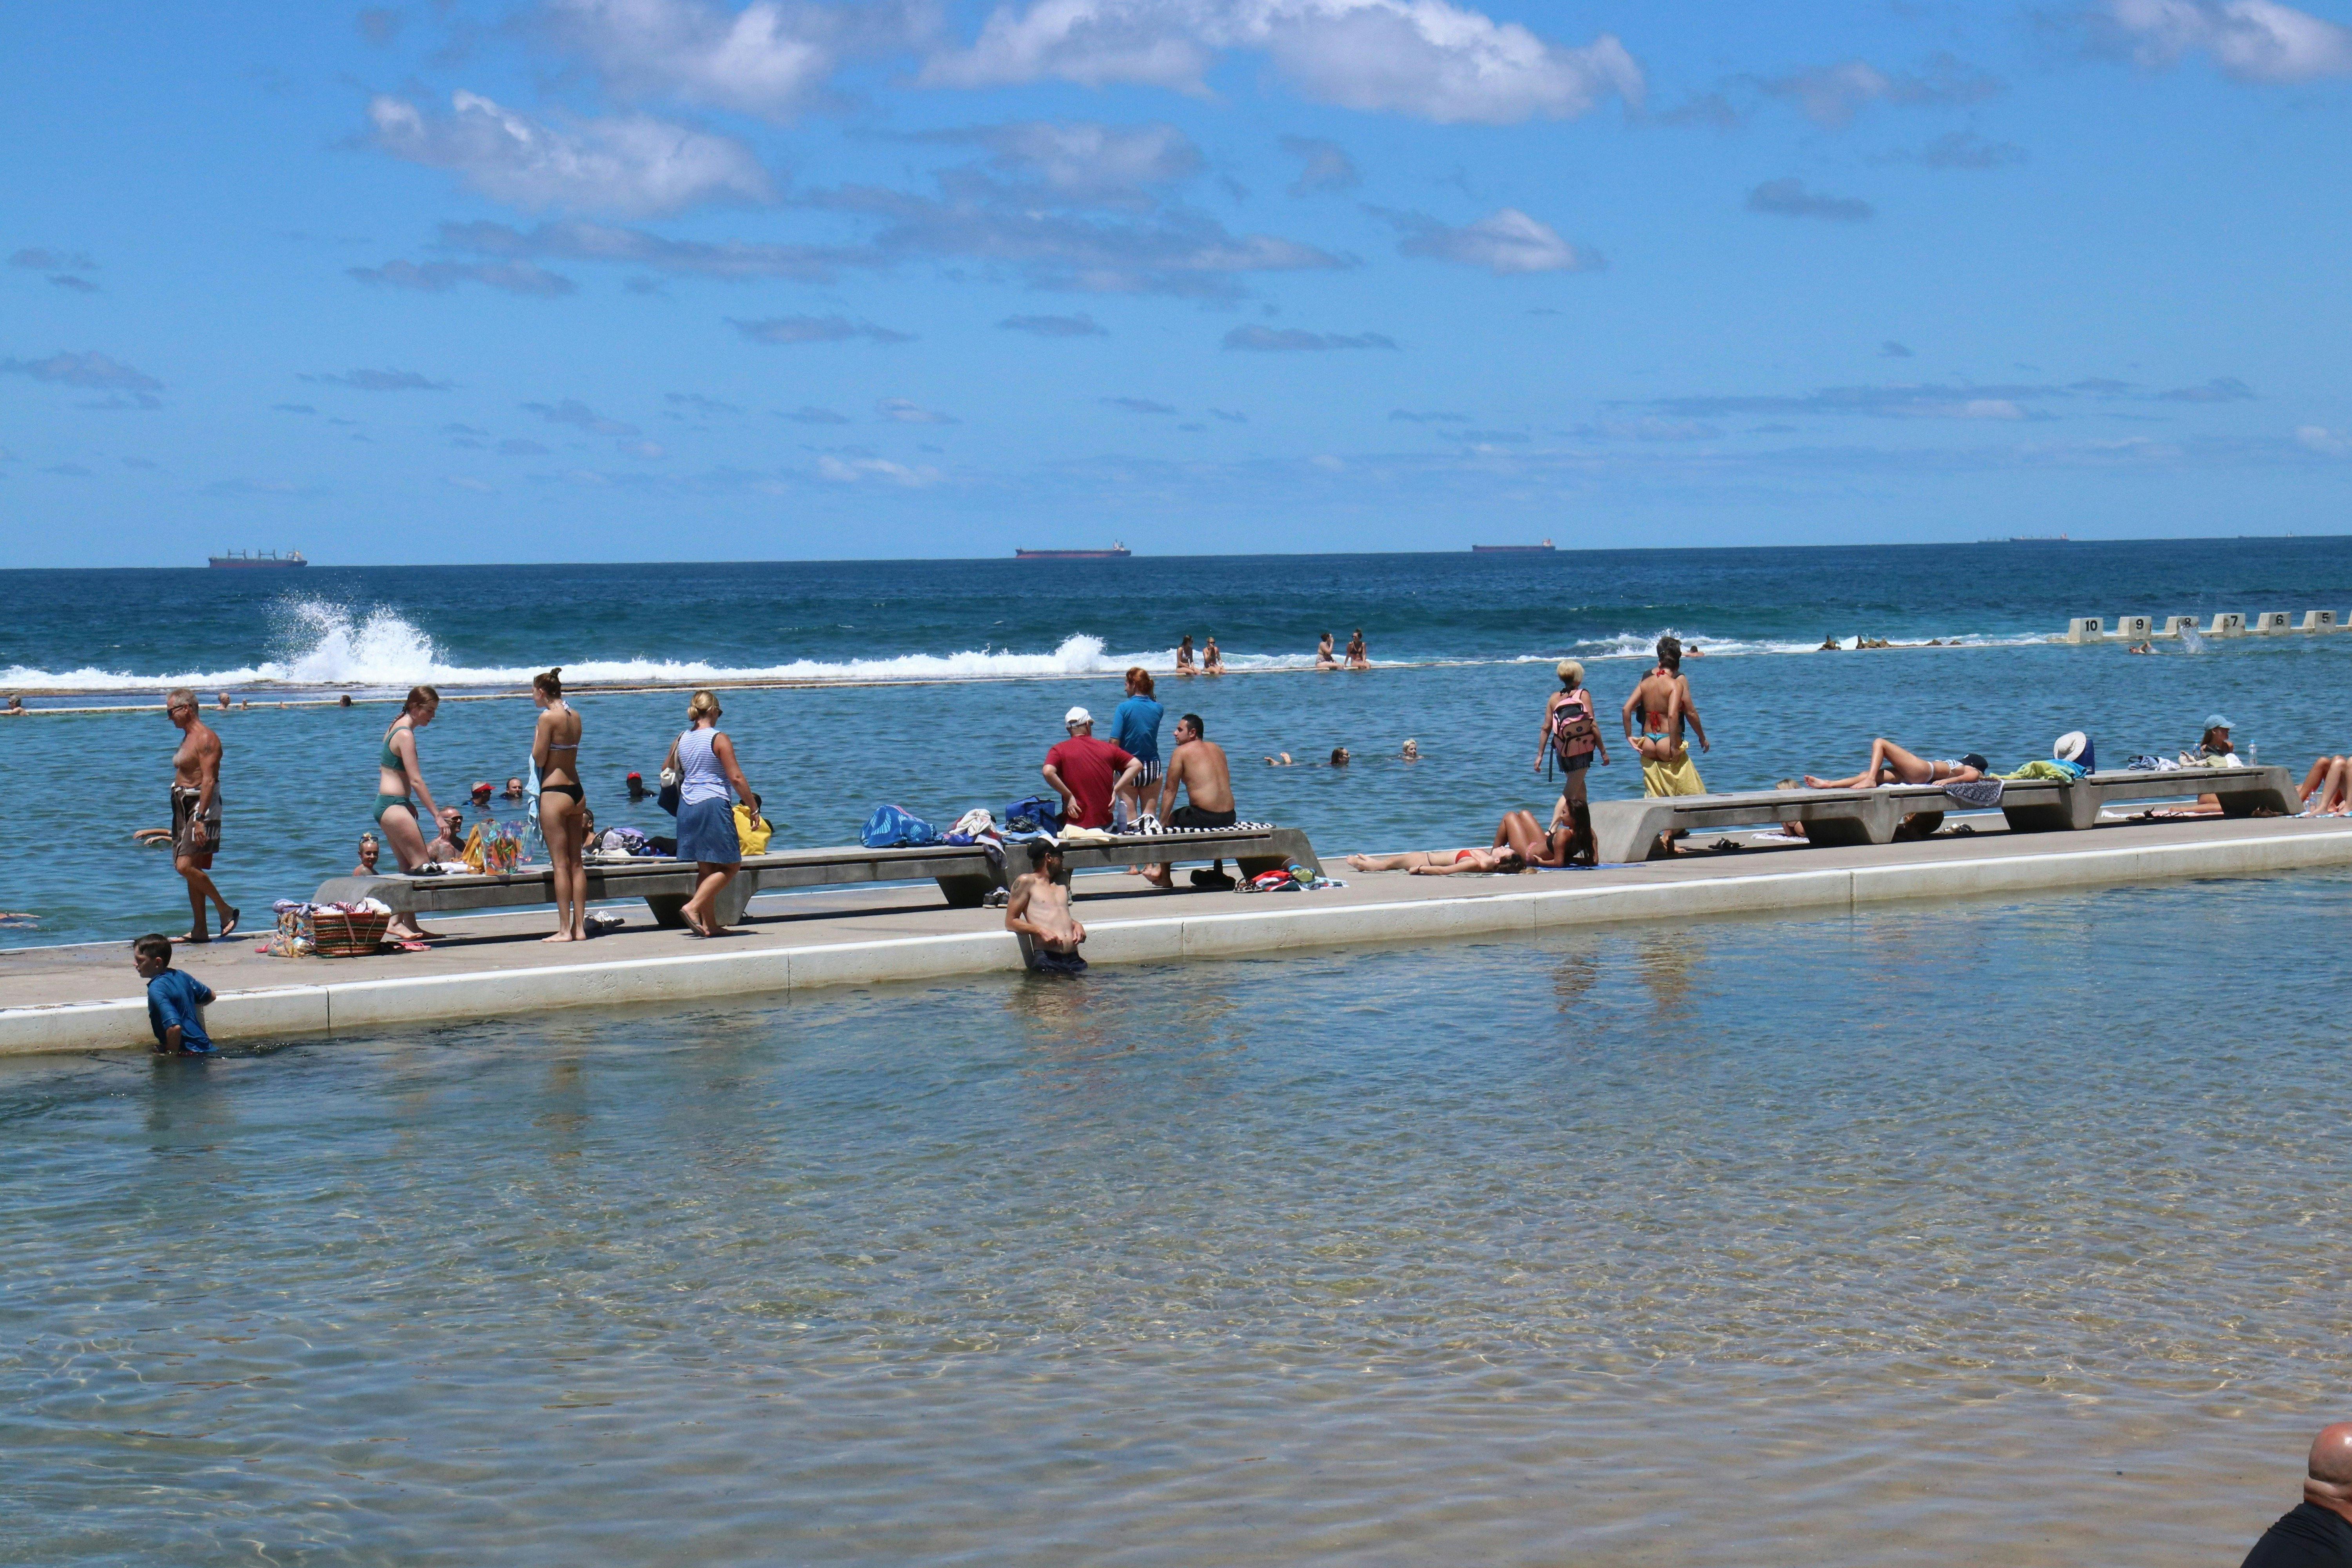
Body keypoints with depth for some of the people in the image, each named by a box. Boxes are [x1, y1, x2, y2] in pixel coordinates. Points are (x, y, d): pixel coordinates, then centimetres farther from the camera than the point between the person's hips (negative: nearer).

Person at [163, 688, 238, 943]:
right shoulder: (188, 737, 18)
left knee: (185, 866, -18)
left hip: (201, 806, -10)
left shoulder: (206, 738, -14)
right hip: (184, 806, 10)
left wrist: (200, 818, -27)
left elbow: (209, 780, -21)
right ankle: (199, 930, 10)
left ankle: (226, 911, -8)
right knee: (190, 869, 8)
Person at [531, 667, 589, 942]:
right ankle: (580, 927, 9)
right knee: (576, 863, 9)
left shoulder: (548, 717, -12)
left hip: (555, 792, -7)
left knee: (560, 864, -5)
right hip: (577, 791, 7)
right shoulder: (575, 716, 10)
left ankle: (565, 930, -5)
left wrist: (537, 736, 5)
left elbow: (539, 760, -10)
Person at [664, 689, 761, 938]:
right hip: (714, 804, -7)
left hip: (688, 806, 7)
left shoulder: (681, 740, 7)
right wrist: (754, 807, -5)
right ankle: (693, 907, -13)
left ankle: (709, 924, 13)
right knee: (729, 865, 2)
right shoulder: (719, 740, -10)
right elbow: (736, 778, -12)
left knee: (705, 868, 13)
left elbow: (666, 771, 22)